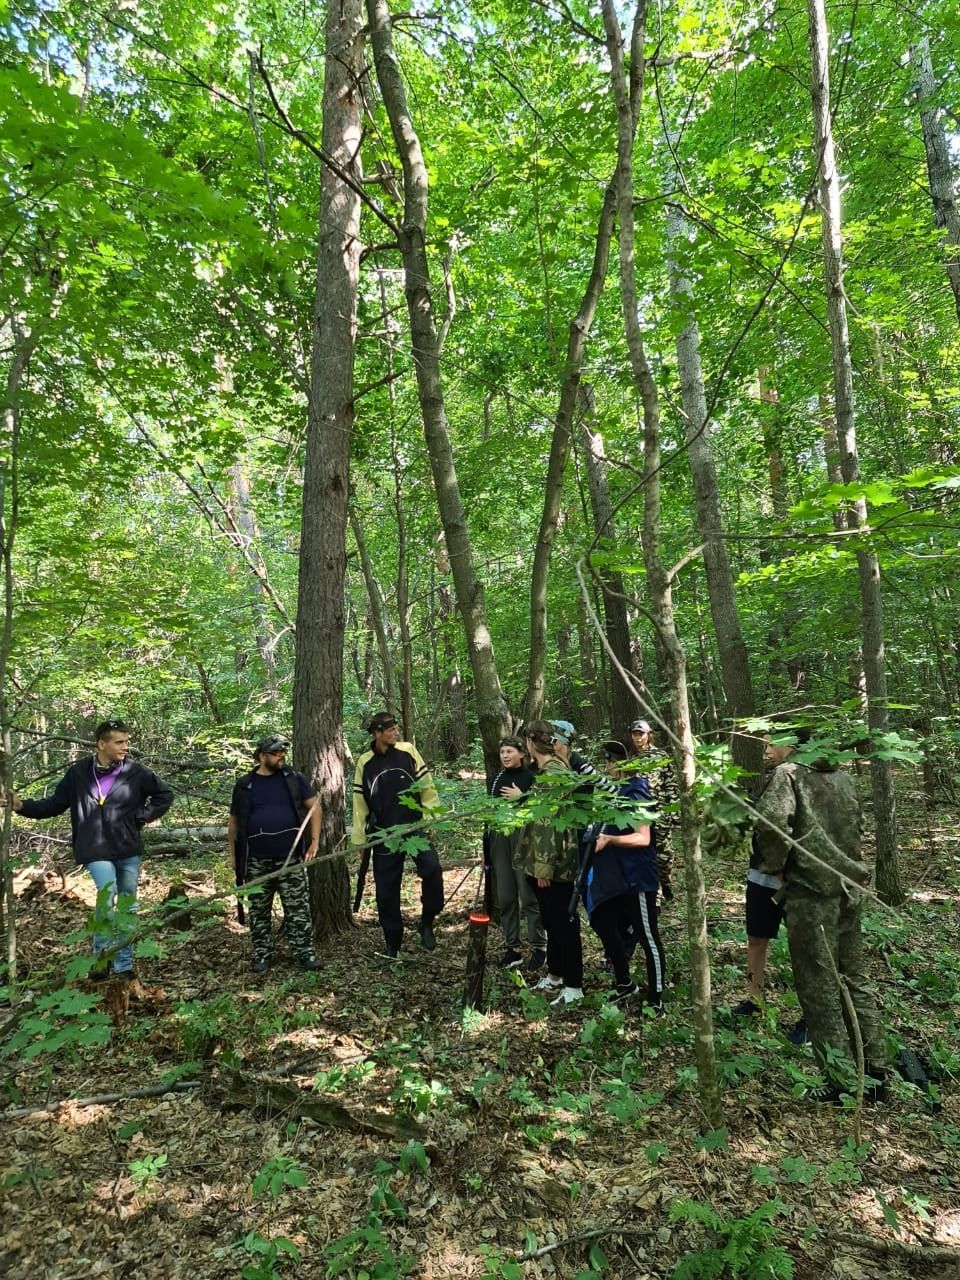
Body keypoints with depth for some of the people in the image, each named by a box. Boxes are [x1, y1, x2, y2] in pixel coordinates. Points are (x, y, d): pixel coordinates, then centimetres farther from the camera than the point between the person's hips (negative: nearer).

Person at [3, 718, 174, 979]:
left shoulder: (135, 771, -5)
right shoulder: (79, 773, -4)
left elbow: (165, 794, 6)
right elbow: (56, 804, 5)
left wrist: (142, 817, -1)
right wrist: (23, 806, -6)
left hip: (129, 850, 2)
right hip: (97, 850, -2)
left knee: (128, 906, 9)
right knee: (107, 896, -19)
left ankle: (124, 964, 23)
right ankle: (101, 956, 3)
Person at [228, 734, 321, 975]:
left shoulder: (293, 779, 2)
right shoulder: (244, 785, 3)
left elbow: (314, 808, 3)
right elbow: (234, 822, 9)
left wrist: (314, 842, -3)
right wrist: (233, 854, 6)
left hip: (290, 857, -1)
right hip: (256, 860, 1)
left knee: (298, 908, 1)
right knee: (259, 910, 11)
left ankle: (305, 951, 10)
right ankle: (262, 954, 24)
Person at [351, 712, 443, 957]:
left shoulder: (408, 751, -1)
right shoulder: (365, 763, 1)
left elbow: (426, 786, 2)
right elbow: (359, 803, 5)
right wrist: (359, 839, 5)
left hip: (416, 828, -1)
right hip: (384, 836, 1)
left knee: (432, 870, -23)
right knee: (386, 893, 6)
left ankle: (426, 923, 0)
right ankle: (392, 945, 24)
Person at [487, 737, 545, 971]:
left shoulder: (531, 778, -5)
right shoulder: (496, 779, 12)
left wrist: (521, 798, -19)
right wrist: (486, 846, 17)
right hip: (499, 839, 6)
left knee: (529, 896, -2)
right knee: (505, 898, 9)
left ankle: (539, 948, 10)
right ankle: (512, 948, 19)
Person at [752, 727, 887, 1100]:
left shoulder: (787, 774, -9)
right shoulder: (841, 776, 13)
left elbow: (773, 822, -24)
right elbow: (854, 827, 20)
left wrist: (772, 867, -10)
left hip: (810, 893, -7)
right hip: (849, 890, 7)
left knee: (820, 989, 3)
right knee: (854, 982, 17)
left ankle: (842, 1081, 10)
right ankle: (874, 1073, 24)